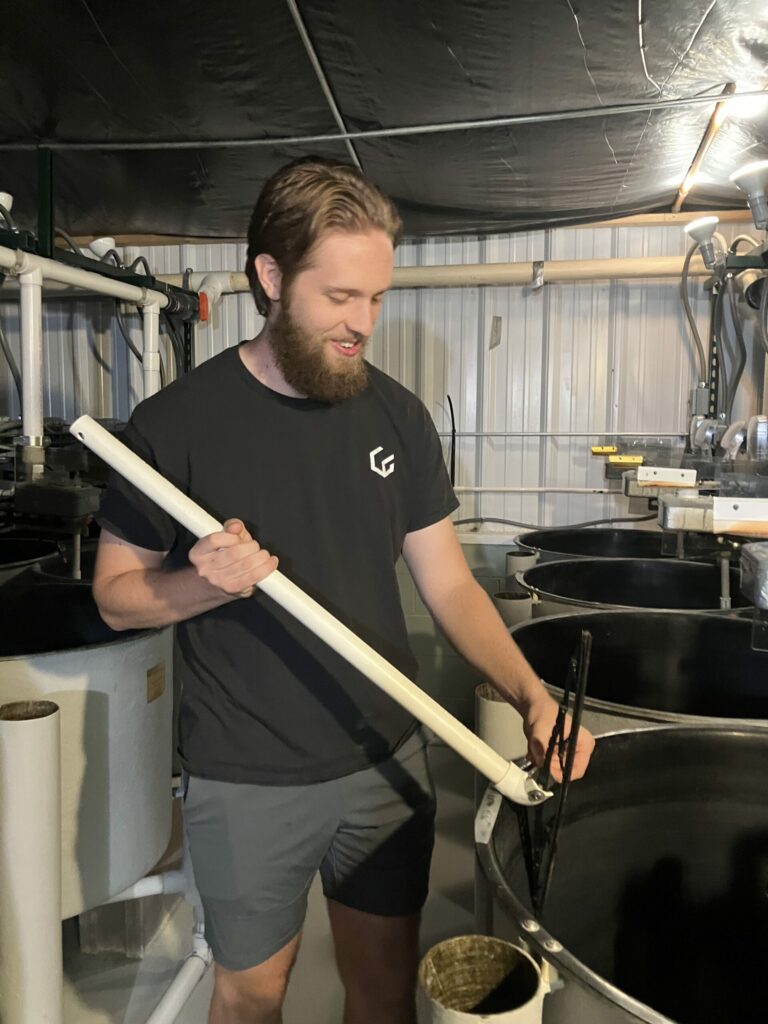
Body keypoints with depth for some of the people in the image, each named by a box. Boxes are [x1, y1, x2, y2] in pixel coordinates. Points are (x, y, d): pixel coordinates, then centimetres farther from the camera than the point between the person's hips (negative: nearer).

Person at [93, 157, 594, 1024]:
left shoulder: (395, 414, -2)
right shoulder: (177, 422, -13)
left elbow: (448, 584, 0)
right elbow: (116, 594, -5)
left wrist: (532, 698, -12)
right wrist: (207, 584, -25)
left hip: (386, 765, 3)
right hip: (246, 786, -2)